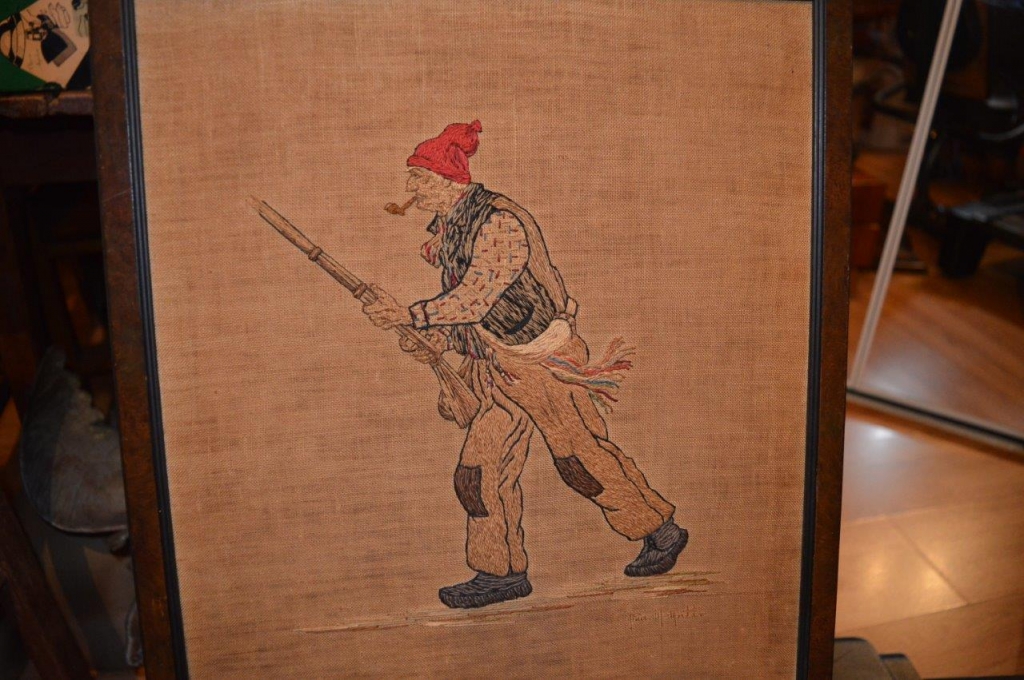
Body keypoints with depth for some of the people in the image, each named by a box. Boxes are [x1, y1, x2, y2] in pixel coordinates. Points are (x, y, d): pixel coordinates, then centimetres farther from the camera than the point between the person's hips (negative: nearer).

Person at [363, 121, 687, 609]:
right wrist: (436, 340, 2)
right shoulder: (446, 229, 8)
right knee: (479, 471, 5)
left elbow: (475, 299, -27)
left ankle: (661, 531, 24)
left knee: (584, 458, 3)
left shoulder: (499, 221, -21)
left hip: (545, 361, -8)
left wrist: (410, 316, -23)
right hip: (496, 368, 9)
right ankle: (502, 573, 18)